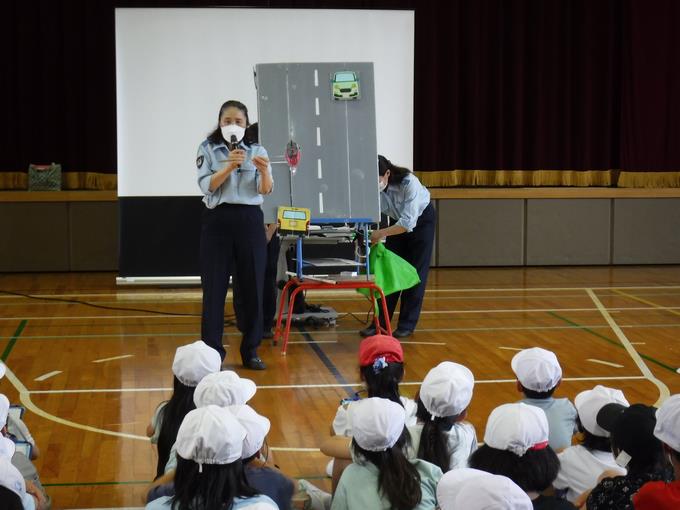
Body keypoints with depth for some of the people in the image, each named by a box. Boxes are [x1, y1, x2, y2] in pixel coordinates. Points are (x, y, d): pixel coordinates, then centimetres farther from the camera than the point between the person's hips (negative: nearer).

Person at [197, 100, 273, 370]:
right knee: (214, 287, -1)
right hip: (217, 221, -2)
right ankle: (212, 351, 5)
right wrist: (229, 166, -27)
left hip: (250, 221, 2)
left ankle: (251, 351, 13)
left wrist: (264, 171, -27)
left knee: (253, 286, 3)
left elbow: (265, 190, -6)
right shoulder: (207, 149, 3)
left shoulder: (257, 150, 6)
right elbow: (206, 186, -11)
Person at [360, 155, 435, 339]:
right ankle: (380, 322, 3)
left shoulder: (409, 183, -38)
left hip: (422, 219, -4)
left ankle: (407, 325, 1)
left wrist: (381, 234, -41)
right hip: (398, 221, 4)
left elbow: (408, 222, -39)